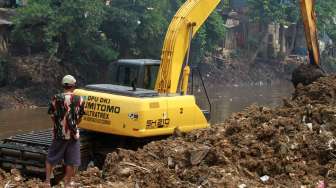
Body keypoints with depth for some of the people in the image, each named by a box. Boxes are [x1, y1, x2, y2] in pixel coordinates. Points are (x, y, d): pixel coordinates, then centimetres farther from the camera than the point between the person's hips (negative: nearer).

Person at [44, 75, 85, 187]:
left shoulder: (56, 99, -6)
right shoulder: (79, 100, -6)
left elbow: (52, 116, 2)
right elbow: (79, 118, 5)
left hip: (59, 134, 1)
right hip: (73, 134, -1)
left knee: (51, 159, 17)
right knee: (71, 162, 7)